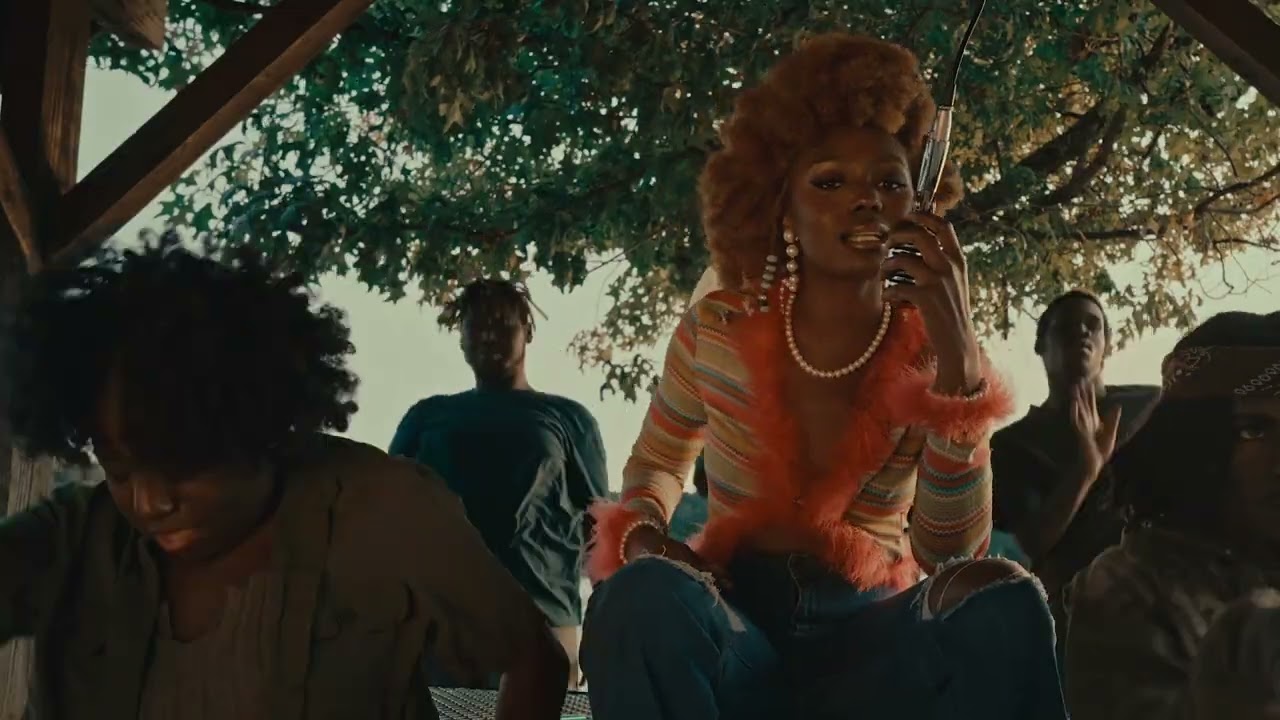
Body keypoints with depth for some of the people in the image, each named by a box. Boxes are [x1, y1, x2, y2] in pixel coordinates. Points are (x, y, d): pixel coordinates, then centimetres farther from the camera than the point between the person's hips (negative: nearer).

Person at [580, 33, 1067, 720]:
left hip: (872, 628, 0)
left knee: (1000, 604, -31)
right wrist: (644, 535, -7)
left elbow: (951, 553, -16)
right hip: (737, 624, 0)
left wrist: (958, 356, -24)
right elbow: (656, 462, 17)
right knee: (647, 594, -35)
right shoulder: (717, 332, -3)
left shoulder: (928, 348, -4)